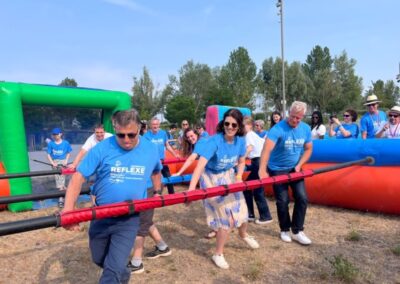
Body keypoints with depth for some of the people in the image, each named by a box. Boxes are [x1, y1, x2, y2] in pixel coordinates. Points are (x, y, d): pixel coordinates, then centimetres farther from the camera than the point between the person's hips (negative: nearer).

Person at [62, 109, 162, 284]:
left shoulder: (150, 150, -7)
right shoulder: (102, 149, -17)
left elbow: (156, 172, 14)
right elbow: (78, 177, -18)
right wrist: (67, 210, -28)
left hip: (130, 219, -1)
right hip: (101, 216, 1)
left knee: (113, 270, -5)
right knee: (99, 260, 24)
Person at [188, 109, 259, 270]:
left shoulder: (240, 141, -13)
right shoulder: (214, 141, -31)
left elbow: (241, 162, 5)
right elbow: (200, 165, -41)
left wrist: (239, 177, -12)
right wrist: (191, 189, -51)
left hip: (228, 177, 6)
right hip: (212, 180, -5)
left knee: (241, 209, 16)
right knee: (227, 218, -5)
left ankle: (244, 235, 51)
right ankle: (218, 254, 17)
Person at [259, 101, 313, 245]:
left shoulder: (306, 129, -4)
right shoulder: (278, 129, -24)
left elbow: (308, 149, 6)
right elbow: (266, 149, -37)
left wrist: (299, 165, -8)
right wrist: (262, 170, -49)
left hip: (294, 169, 5)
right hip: (277, 169, -4)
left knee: (302, 198, -1)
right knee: (283, 201, 1)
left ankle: (297, 231, 12)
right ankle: (285, 230, 23)